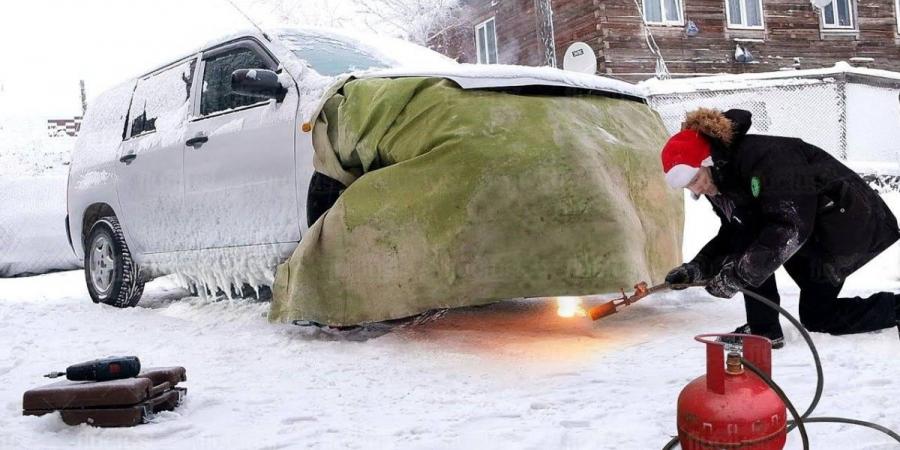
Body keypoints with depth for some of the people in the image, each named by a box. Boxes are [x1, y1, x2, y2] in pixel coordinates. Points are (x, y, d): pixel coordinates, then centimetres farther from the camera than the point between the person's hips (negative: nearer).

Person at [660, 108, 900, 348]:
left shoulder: (763, 154, -30)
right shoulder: (722, 185, -1)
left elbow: (791, 226, -35)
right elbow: (732, 237, 7)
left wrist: (738, 274, -34)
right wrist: (697, 268, -10)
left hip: (852, 226, -11)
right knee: (817, 316, 19)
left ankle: (763, 329, -14)